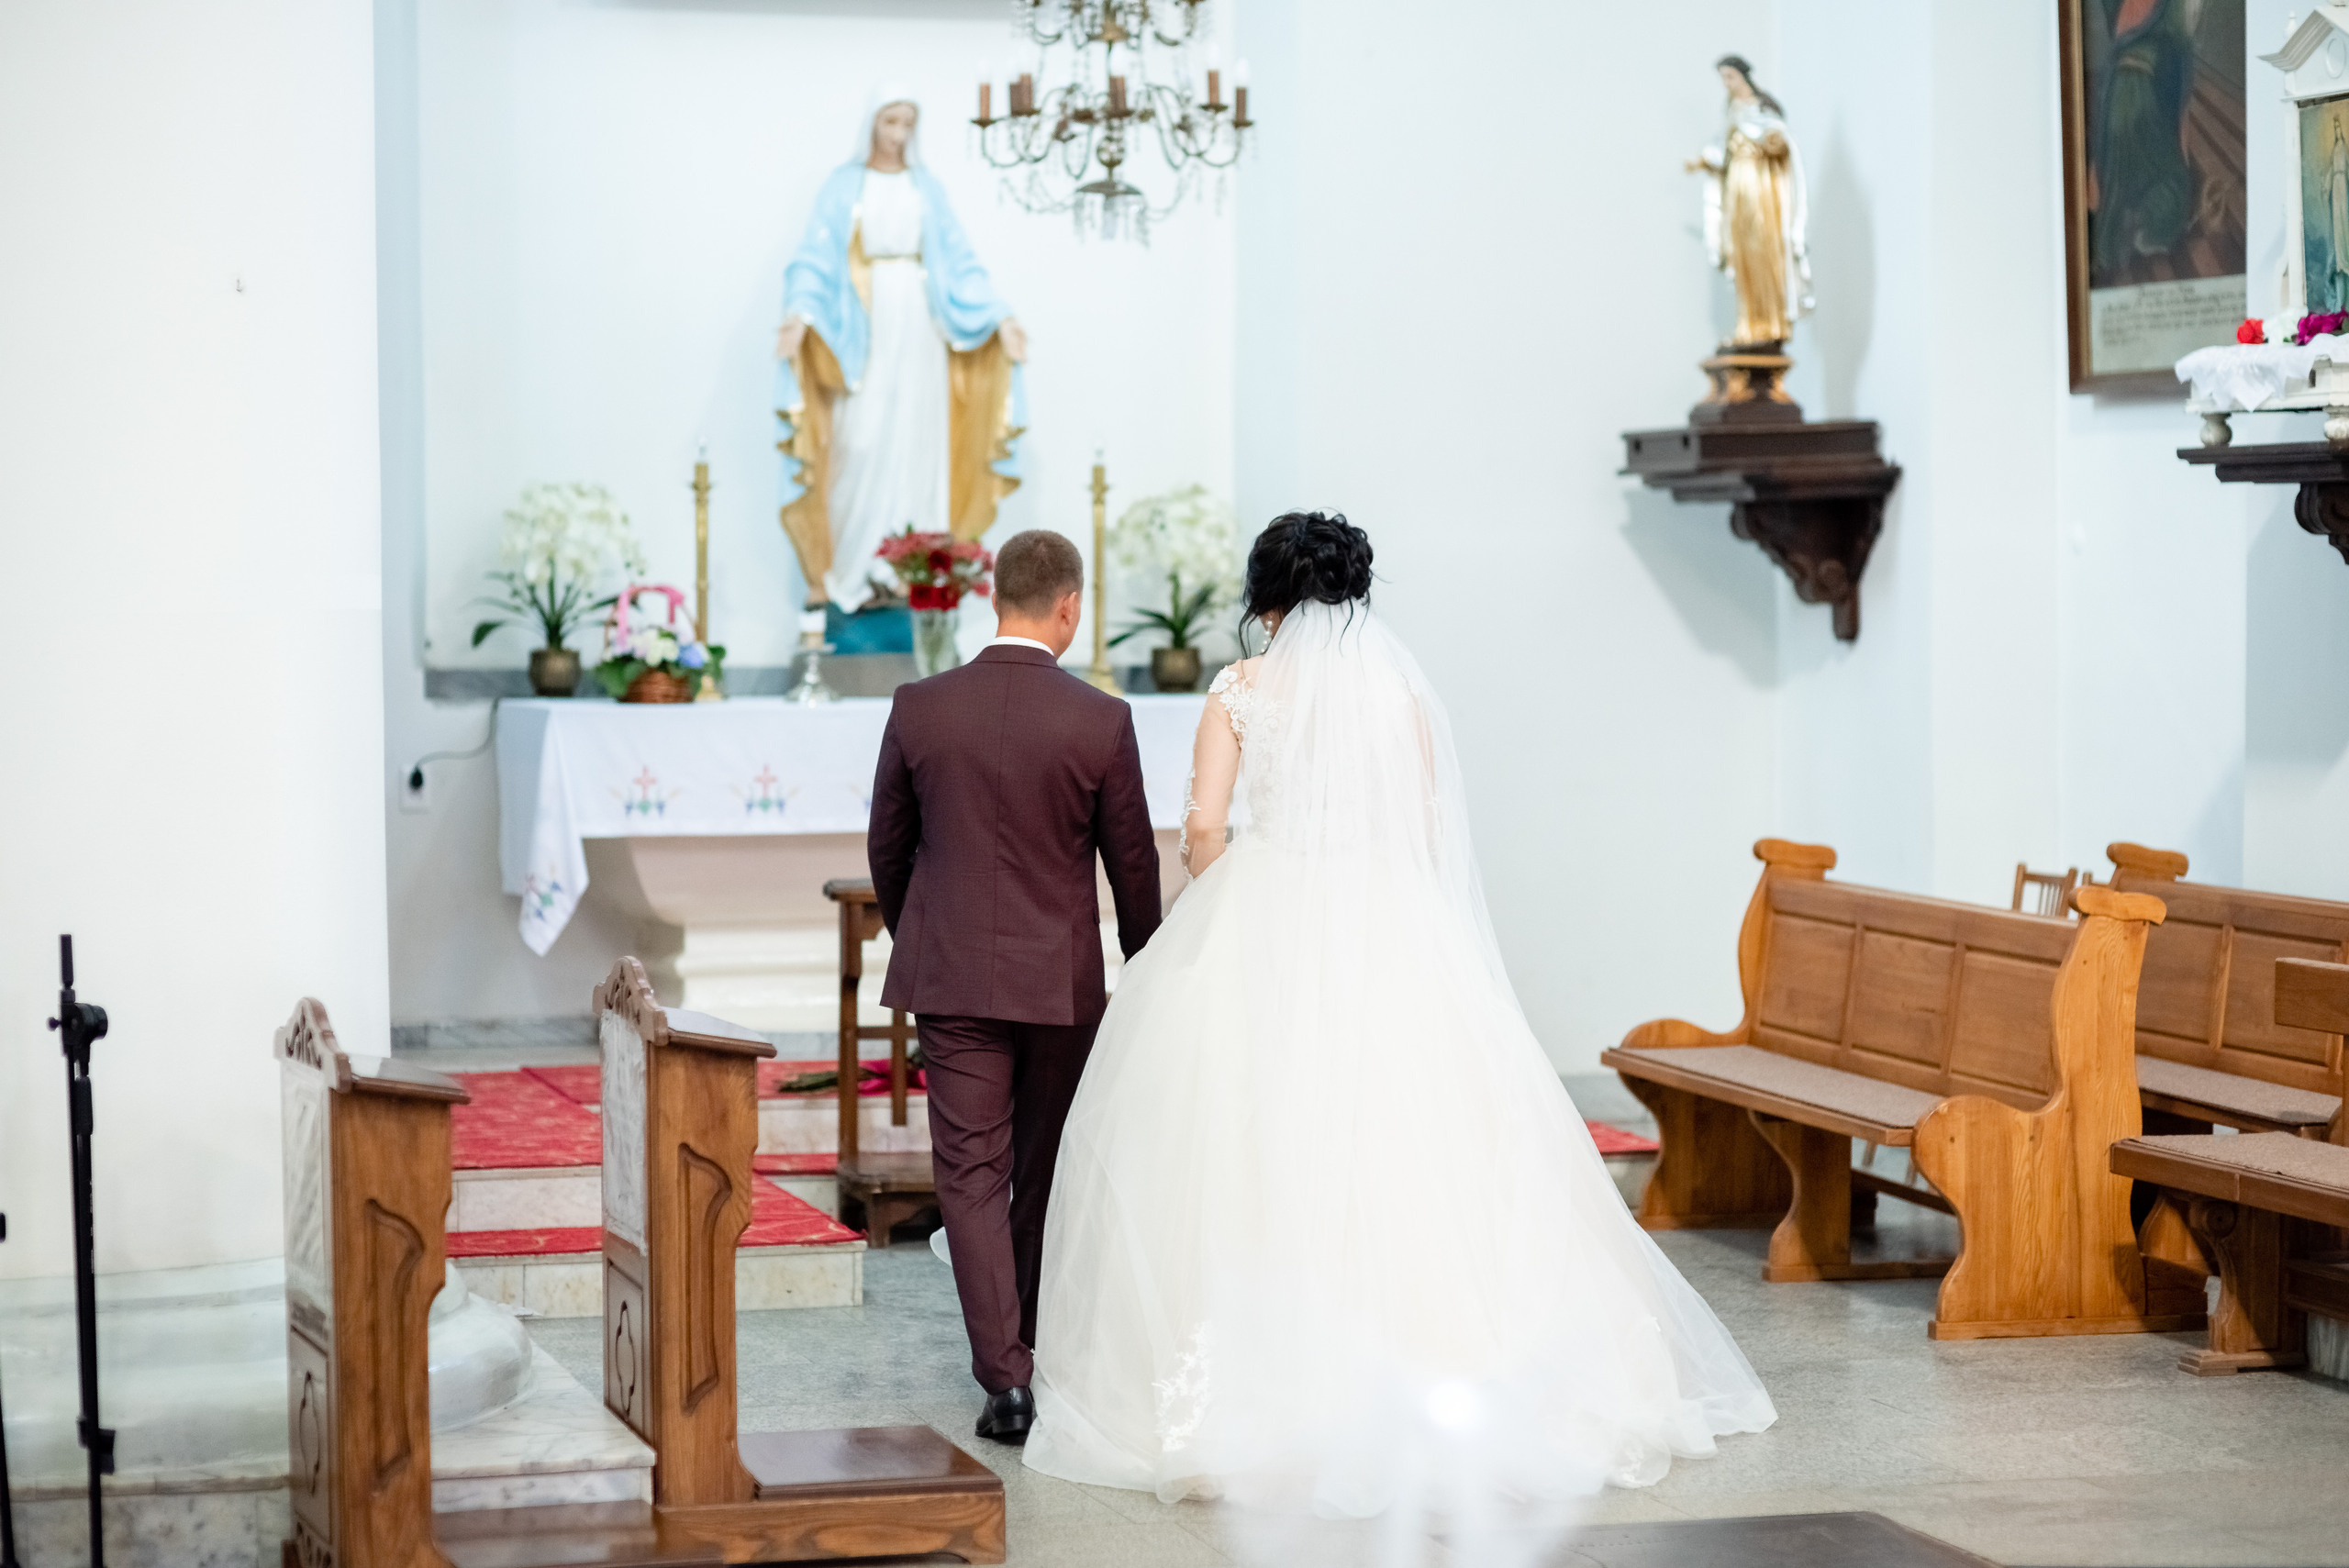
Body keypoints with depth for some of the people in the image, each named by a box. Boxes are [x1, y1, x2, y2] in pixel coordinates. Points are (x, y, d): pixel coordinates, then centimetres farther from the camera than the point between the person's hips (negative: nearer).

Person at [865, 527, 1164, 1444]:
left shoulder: (919, 709, -4)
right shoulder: (1102, 722, -10)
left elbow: (887, 846, 7)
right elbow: (1133, 862, -1)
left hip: (951, 974, 1)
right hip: (1061, 980, 0)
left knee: (972, 1172, 1)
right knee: (1045, 1172, 16)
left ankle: (1006, 1377, -8)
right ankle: (1035, 1343, 30)